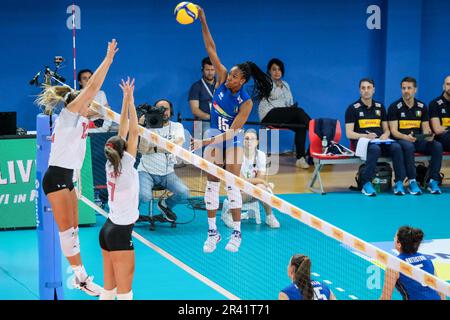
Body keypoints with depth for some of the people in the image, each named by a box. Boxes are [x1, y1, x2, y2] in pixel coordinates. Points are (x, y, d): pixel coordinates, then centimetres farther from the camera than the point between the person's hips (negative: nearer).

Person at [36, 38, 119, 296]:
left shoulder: (79, 118, 15)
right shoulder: (68, 113, -8)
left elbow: (94, 87, 17)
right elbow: (91, 87, -14)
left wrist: (109, 61, 13)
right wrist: (108, 59, -12)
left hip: (66, 178, 10)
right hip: (56, 177, -10)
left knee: (73, 230, 11)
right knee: (67, 231, -5)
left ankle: (80, 277, 14)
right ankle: (82, 279, -4)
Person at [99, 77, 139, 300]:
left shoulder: (111, 165, 3)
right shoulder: (126, 166, -14)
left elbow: (123, 131, 8)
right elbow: (133, 132, -15)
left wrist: (126, 99, 8)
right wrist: (130, 101, -12)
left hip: (109, 229, 8)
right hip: (120, 233, -8)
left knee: (109, 289, 11)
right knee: (125, 292, -4)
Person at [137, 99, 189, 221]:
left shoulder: (177, 126, 4)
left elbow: (177, 144, -17)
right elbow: (142, 150, -16)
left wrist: (154, 148, -24)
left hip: (167, 173, 3)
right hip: (147, 171, -3)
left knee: (184, 194, -20)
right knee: (144, 196, -30)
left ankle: (165, 204, 16)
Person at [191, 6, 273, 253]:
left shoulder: (245, 102, -20)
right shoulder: (222, 80, -9)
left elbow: (232, 131, -23)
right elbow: (211, 50, -11)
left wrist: (206, 142, -30)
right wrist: (203, 22, -18)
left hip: (232, 143, -4)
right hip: (213, 139, 4)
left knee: (232, 186, -2)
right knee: (212, 186, 3)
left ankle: (236, 233, 8)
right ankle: (212, 232, 9)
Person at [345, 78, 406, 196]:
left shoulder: (380, 107, 19)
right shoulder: (353, 108, 5)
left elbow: (386, 129, 22)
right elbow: (349, 133, -3)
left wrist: (385, 135, -3)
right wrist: (366, 136, -19)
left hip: (380, 141, 4)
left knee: (396, 147, -28)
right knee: (375, 149, -38)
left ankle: (399, 183, -25)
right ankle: (366, 184, -33)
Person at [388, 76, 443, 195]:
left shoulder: (422, 107, 11)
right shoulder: (395, 107, -2)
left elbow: (426, 128, 9)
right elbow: (394, 131, -8)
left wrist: (429, 135, -16)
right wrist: (406, 137, -28)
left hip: (419, 140, 4)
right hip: (401, 140, -4)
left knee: (437, 146, -24)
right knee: (408, 147, -39)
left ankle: (433, 181, -20)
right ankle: (412, 182, -31)